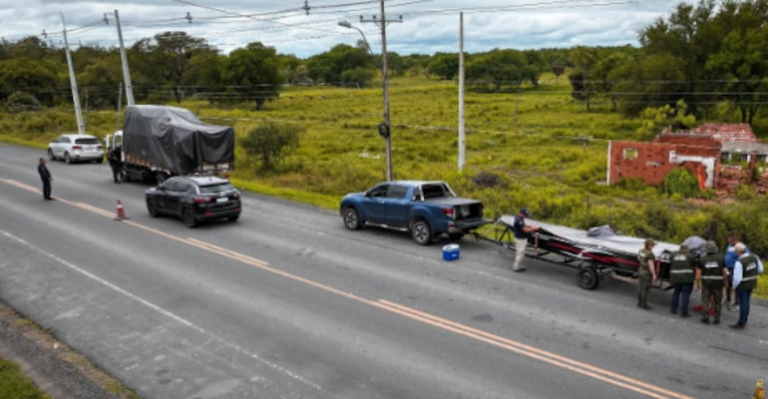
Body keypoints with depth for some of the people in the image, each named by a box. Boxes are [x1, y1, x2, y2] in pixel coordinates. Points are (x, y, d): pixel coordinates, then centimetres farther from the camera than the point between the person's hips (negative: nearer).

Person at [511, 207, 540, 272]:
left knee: (519, 253, 18)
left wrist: (531, 227, 6)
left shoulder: (519, 218, 6)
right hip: (520, 239, -10)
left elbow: (523, 225, 20)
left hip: (521, 238, 10)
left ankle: (519, 266, 28)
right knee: (520, 254, -1)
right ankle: (516, 268, 8)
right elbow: (525, 230, -25)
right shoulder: (519, 220, -27)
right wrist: (534, 228, -13)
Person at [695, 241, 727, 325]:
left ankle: (705, 318, 10)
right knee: (718, 301, 12)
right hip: (718, 283, 0)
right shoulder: (720, 258, -4)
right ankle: (717, 319, 16)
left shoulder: (702, 259, -5)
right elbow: (725, 272, -4)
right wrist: (725, 282, 9)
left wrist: (697, 283, 5)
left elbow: (698, 273, -5)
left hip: (706, 283, 0)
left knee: (706, 301, 9)